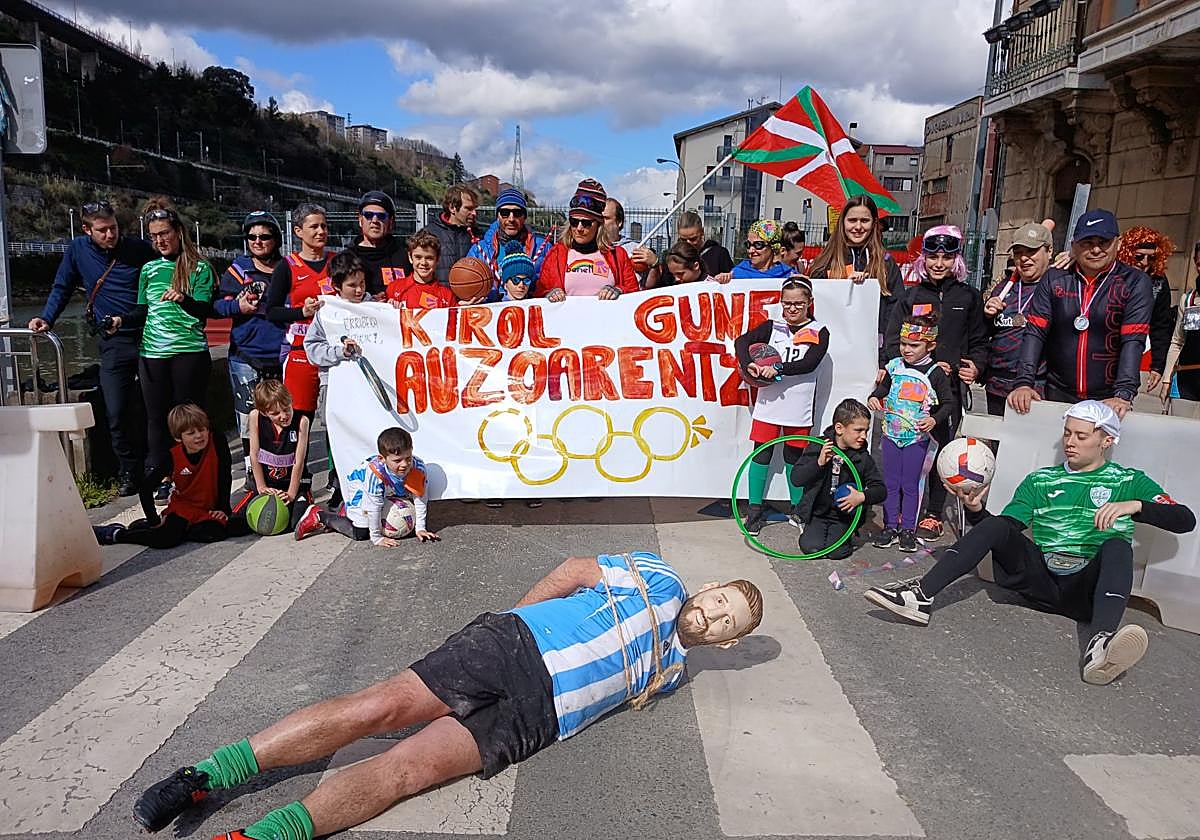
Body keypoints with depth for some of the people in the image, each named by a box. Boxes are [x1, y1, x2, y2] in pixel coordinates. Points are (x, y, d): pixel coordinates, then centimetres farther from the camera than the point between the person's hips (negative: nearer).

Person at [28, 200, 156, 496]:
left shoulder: (139, 249, -1)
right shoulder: (78, 249, 4)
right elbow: (62, 289, 15)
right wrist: (46, 319, 1)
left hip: (148, 336, -1)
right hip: (113, 343, 1)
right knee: (116, 413, -5)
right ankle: (128, 472, 9)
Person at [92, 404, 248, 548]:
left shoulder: (218, 443, -17)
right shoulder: (172, 456, -15)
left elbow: (225, 478, -7)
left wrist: (223, 509, -6)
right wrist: (154, 520, -11)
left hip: (209, 509, 1)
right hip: (182, 507, 0)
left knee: (212, 533, -29)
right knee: (167, 539, -24)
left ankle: (180, 529, 0)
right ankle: (114, 533, -2)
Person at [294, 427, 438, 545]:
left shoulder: (418, 467, -31)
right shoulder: (376, 474, -45)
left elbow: (419, 498, -20)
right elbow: (374, 508, -37)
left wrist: (420, 529, -18)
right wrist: (376, 537, -28)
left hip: (388, 493, 6)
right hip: (358, 487, -6)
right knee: (360, 533, -11)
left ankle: (347, 510, 42)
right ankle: (319, 516, 7)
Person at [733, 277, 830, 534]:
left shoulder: (819, 332, 2)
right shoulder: (772, 327, 7)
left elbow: (809, 363, -13)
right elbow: (742, 341, -4)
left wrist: (778, 368, -23)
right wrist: (748, 364, -22)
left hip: (798, 406, -1)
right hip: (768, 402, 1)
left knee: (794, 455, 11)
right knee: (762, 453, 2)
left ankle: (797, 508, 27)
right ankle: (755, 509, 11)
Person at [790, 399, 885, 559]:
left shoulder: (863, 458, -4)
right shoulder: (818, 448, -9)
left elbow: (881, 489, -1)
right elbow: (796, 479, -14)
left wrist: (863, 497, -23)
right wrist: (819, 463, -28)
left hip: (844, 517, 1)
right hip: (817, 512, -1)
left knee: (836, 552, -17)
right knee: (811, 548, -17)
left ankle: (844, 536, 17)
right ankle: (810, 531, 16)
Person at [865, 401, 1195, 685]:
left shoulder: (1129, 482, 15)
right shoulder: (1041, 480, 21)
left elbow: (1185, 520, 3)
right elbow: (1000, 526, 13)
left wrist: (1134, 505, -15)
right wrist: (975, 509, -8)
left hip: (1088, 588, -2)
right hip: (1040, 578, 2)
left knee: (1117, 544, -31)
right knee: (998, 525, -21)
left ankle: (1101, 644, -59)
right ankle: (922, 595, -38)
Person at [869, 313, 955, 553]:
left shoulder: (936, 373, -9)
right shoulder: (894, 366, 2)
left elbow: (950, 403, -5)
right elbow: (882, 388, 17)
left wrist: (934, 419, -21)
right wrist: (874, 398, -4)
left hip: (918, 437, -3)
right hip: (891, 434, 4)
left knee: (911, 485, 5)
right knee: (890, 483, 9)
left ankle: (908, 529, 16)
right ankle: (890, 526, 19)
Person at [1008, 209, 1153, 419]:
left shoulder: (1135, 283, -2)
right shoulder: (1054, 279, 4)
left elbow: (1133, 341, -12)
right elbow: (1035, 332, -3)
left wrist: (1124, 395, -23)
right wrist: (1024, 383, -15)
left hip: (1108, 400, -2)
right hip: (1057, 394, 2)